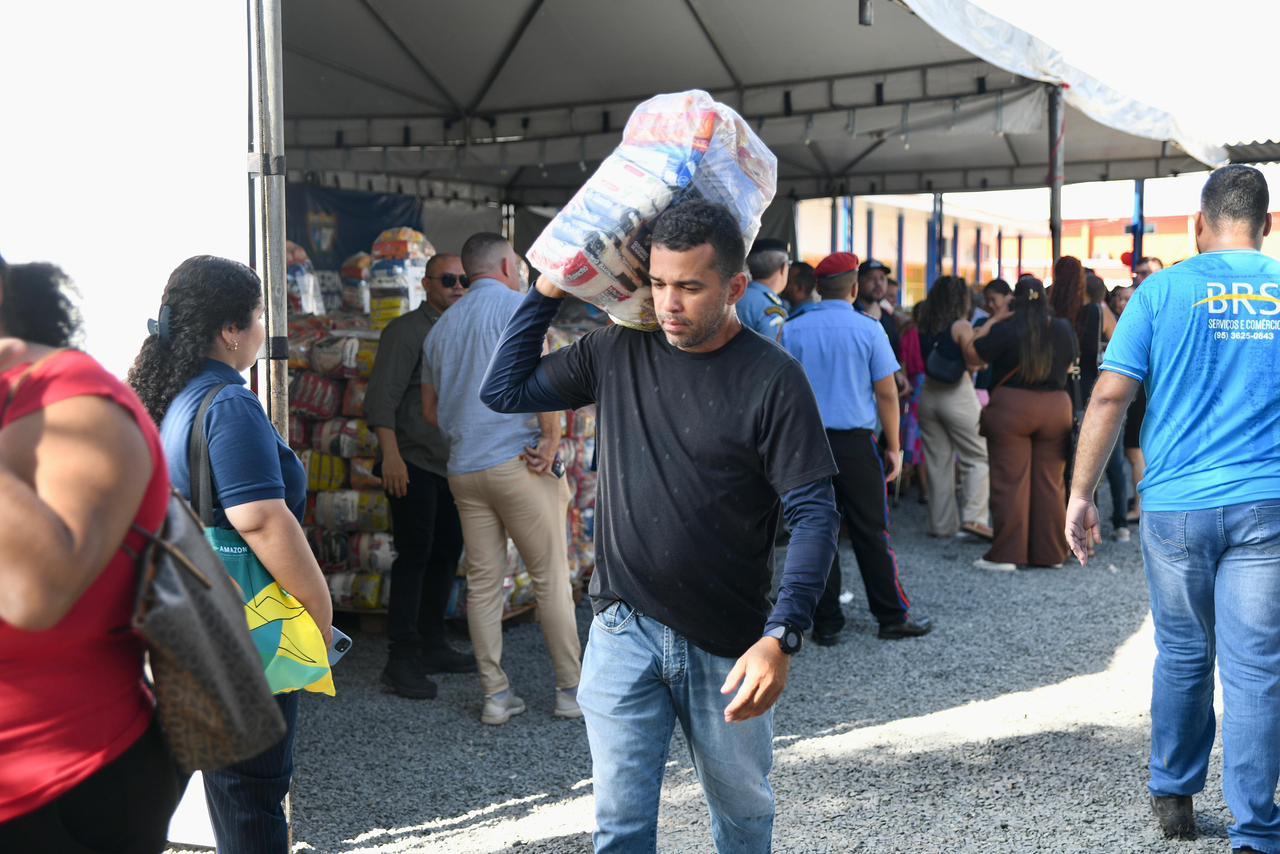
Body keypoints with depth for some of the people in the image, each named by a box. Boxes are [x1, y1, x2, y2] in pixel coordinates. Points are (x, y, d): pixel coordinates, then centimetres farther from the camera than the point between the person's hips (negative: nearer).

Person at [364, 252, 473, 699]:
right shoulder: (407, 330, -8)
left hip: (452, 466, 8)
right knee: (414, 557, -9)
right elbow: (382, 396, -15)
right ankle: (401, 660, -5)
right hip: (414, 464, -8)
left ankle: (433, 647, 22)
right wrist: (391, 454, -24)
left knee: (446, 554, 11)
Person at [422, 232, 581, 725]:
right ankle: (571, 689, 6)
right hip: (517, 461, -6)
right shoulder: (515, 306, -3)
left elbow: (430, 411, 21)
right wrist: (551, 438, -13)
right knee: (550, 577, 2)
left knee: (482, 582, 8)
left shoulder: (441, 326, 17)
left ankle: (495, 694, 10)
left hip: (464, 469, 6)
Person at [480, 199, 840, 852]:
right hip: (624, 631, 2)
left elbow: (814, 515, -13)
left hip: (727, 645, -2)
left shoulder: (771, 379, -11)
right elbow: (503, 391, 10)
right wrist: (546, 292, 3)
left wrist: (781, 637, -23)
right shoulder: (618, 352, 2)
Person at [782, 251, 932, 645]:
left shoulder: (793, 330, 1)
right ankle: (893, 617, 14)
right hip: (856, 443, -2)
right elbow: (887, 394, -3)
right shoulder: (869, 329, -4)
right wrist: (894, 447, 4)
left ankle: (826, 623, 11)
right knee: (871, 532, 6)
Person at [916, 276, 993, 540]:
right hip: (958, 396, -6)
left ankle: (942, 523, 13)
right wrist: (984, 332, -8)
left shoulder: (925, 327, 6)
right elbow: (975, 359, -16)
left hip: (929, 396, 6)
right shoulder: (961, 326, -11)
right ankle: (973, 517, -10)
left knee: (938, 462, 10)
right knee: (977, 458, 2)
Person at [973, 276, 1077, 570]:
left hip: (1010, 408, -3)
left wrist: (986, 328, 6)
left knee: (1010, 483, -1)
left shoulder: (1004, 330, -10)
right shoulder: (1063, 329, 3)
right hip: (1056, 408, 3)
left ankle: (1006, 554, -1)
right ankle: (1051, 552, 15)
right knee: (1051, 483, 9)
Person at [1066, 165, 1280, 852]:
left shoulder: (1164, 291, -1)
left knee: (1182, 655, 17)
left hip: (1176, 506, 0)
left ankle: (1173, 796, 31)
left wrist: (1081, 493, -1)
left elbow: (1110, 394, -7)